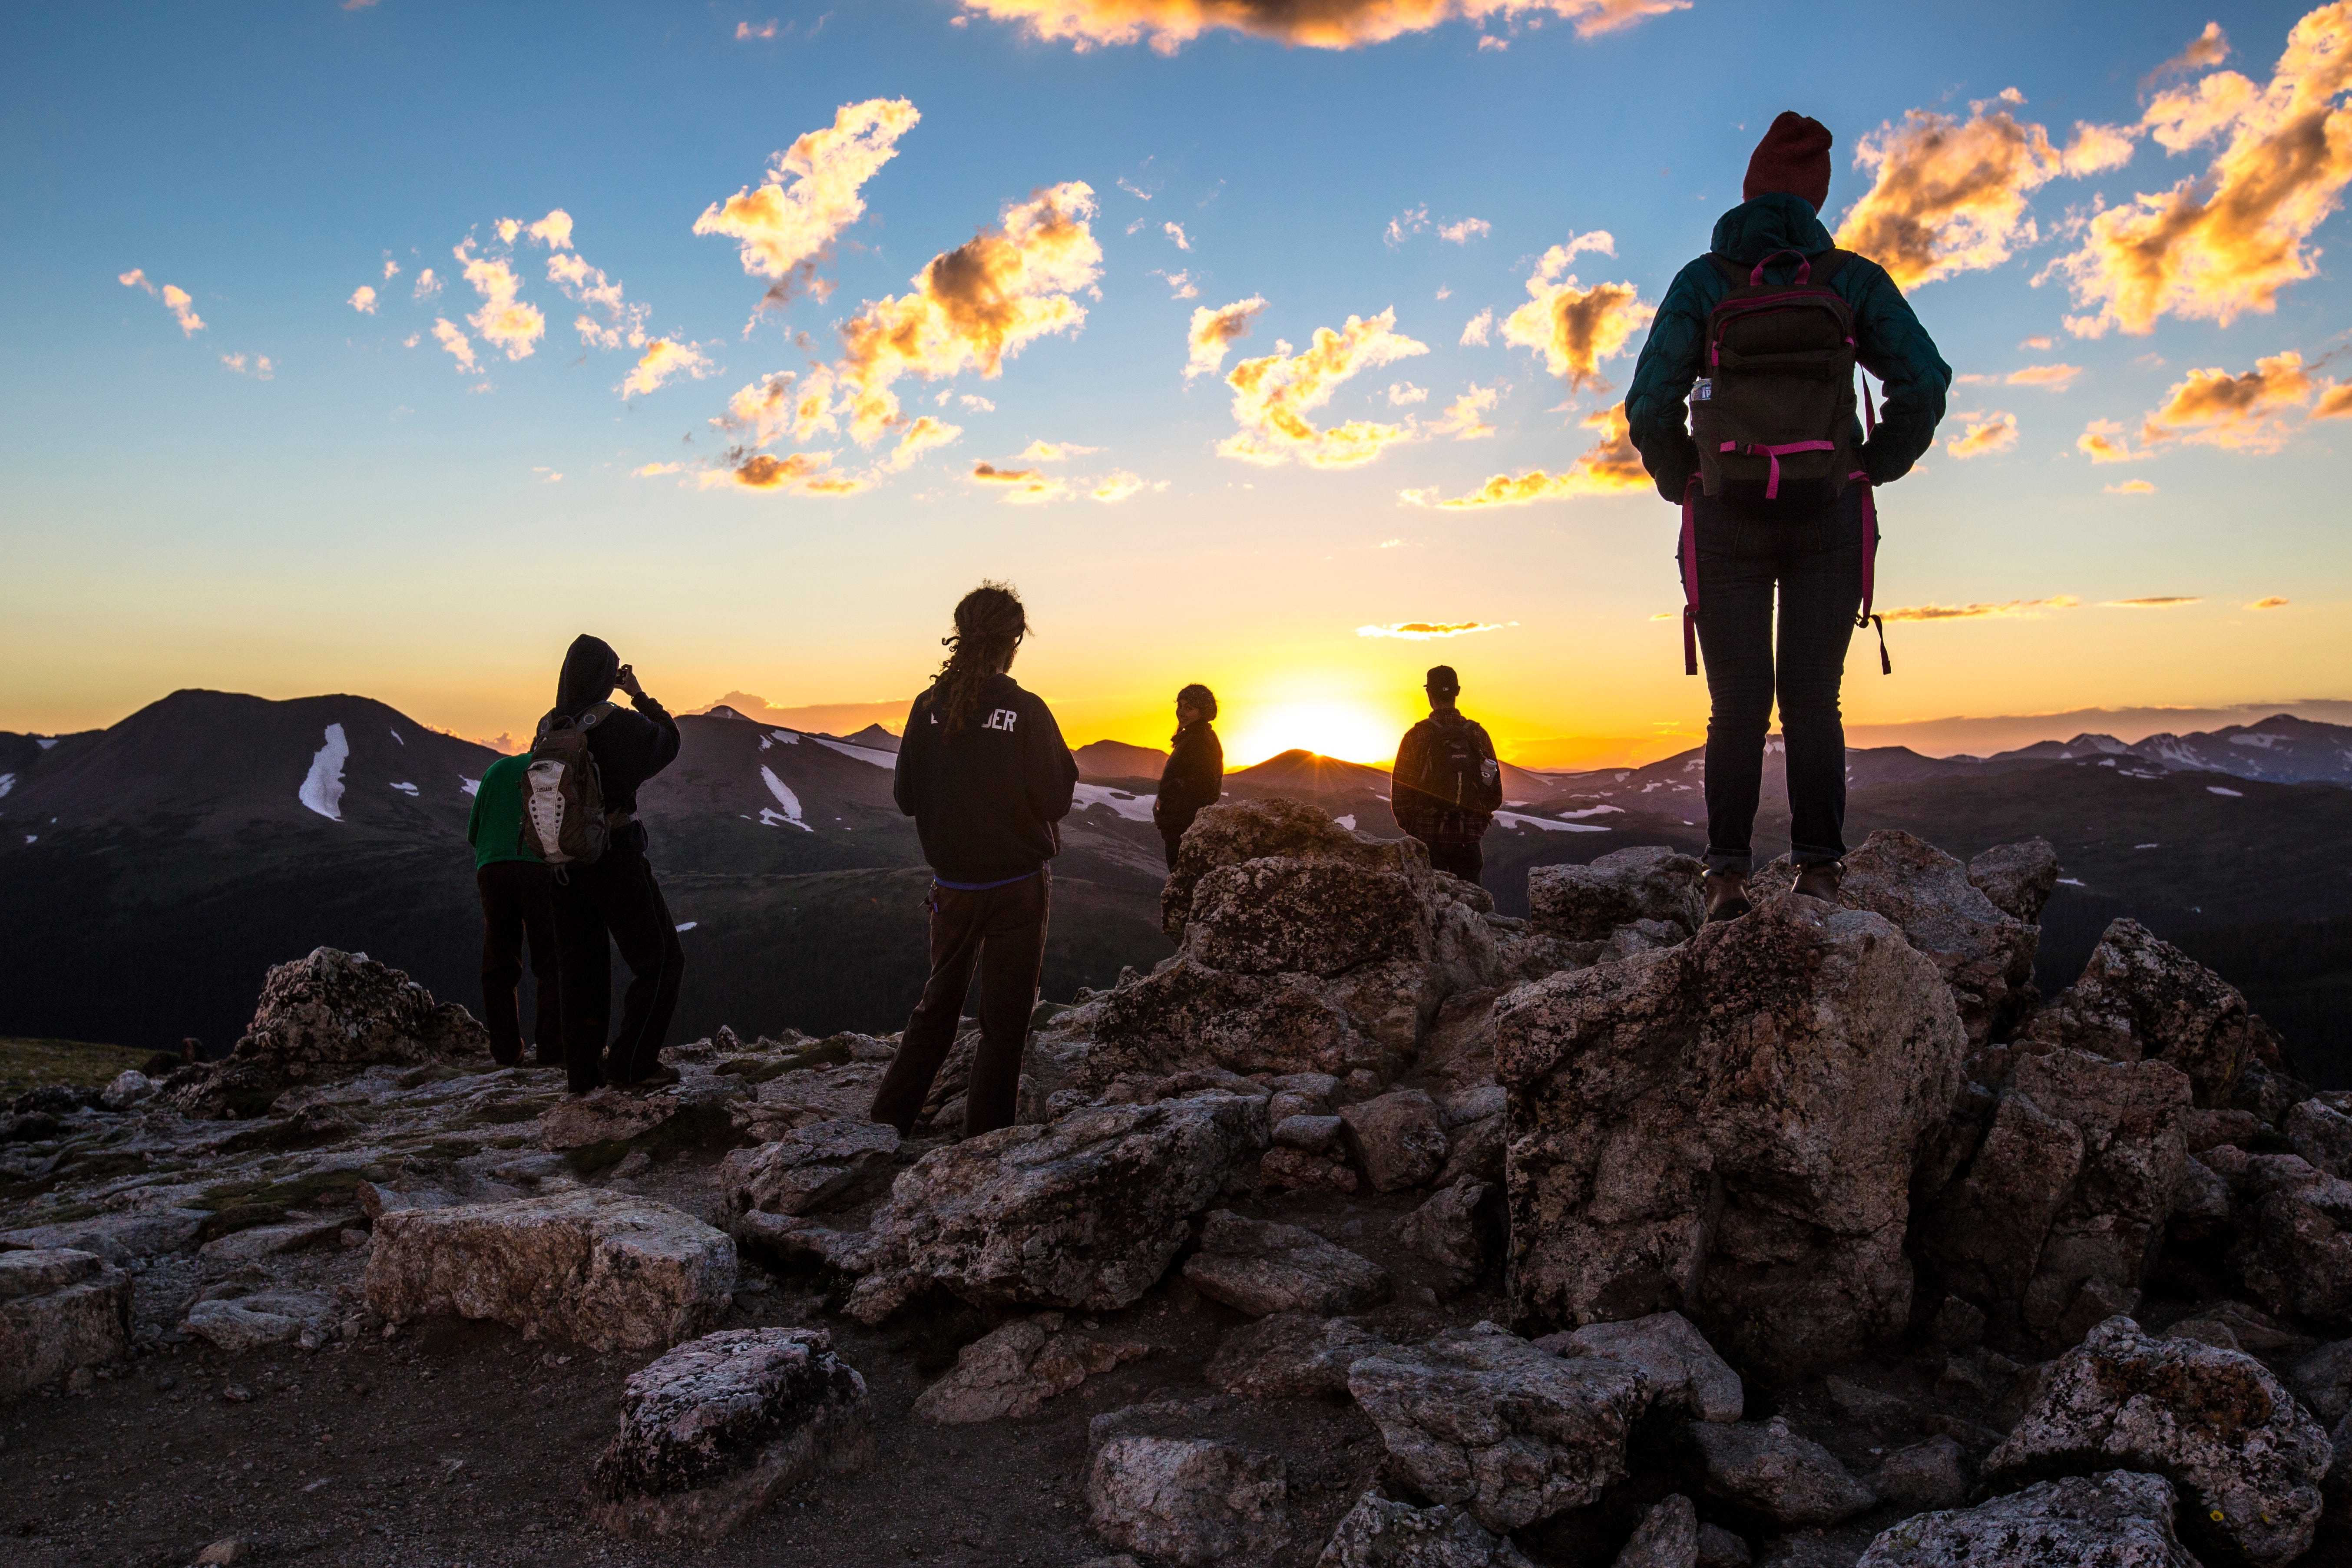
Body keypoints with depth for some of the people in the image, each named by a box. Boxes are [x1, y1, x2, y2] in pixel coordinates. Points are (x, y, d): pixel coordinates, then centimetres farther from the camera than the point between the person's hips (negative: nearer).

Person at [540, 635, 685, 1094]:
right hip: (618, 860, -6)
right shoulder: (619, 723, -15)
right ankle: (633, 1064, -1)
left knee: (582, 969, 15)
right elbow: (668, 741, 4)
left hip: (565, 863, 6)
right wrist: (640, 696, 10)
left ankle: (583, 1070, 18)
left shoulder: (547, 728, -1)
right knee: (661, 960, 6)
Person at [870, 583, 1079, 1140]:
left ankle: (889, 1116, 22)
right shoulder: (1027, 712, -15)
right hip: (1017, 885, -4)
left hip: (952, 885, 4)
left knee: (939, 1001, 21)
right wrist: (1066, 765, 4)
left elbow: (905, 797, 2)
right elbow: (1053, 803, -13)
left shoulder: (929, 707, -4)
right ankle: (985, 1135, 11)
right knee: (1005, 1016, 8)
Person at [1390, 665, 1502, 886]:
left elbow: (1399, 792, -6)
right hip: (1468, 839, 2)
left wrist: (1409, 826, 9)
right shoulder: (1478, 735, 2)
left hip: (1428, 837, -2)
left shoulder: (1416, 736, -8)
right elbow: (1495, 794, 5)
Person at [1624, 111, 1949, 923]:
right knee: (1813, 701, 5)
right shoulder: (1854, 278, 5)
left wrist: (1684, 484, 9)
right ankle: (1819, 869, -2)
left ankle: (1728, 874, -4)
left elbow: (1651, 407, -5)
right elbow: (1925, 382, -2)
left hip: (1726, 520, 0)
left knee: (1738, 706, 4)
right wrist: (1873, 469, 10)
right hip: (1828, 517, 1)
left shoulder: (1701, 281, 2)